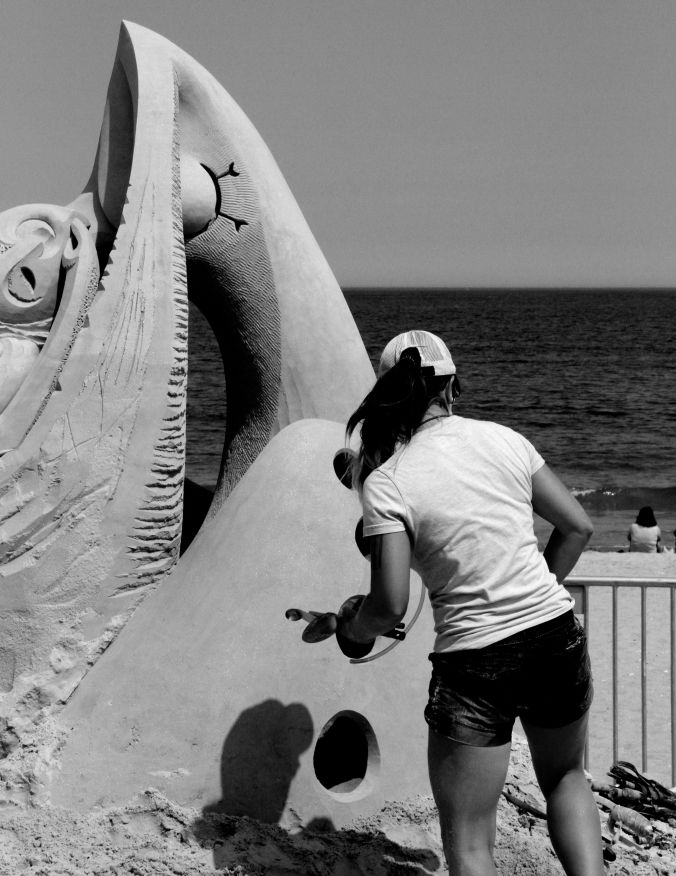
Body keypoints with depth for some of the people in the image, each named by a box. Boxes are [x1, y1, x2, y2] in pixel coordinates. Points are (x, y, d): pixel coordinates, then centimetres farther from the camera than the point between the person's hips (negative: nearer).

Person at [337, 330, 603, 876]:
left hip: (474, 660, -4)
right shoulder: (502, 438, 1)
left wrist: (354, 629, 8)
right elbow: (577, 527, 8)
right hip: (558, 639, 4)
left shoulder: (386, 482, -10)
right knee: (566, 778, 31)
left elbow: (391, 604, -14)